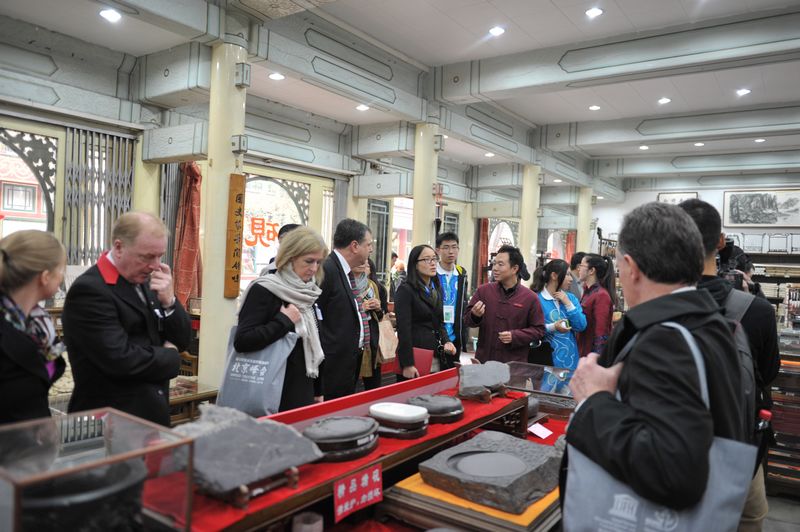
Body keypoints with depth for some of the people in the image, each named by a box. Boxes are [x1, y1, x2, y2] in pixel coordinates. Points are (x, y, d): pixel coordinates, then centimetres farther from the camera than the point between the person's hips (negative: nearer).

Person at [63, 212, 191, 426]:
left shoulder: (143, 281, 6)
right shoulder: (89, 290, -18)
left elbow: (181, 341, 6)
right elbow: (121, 360, -26)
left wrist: (168, 301, -11)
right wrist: (170, 357, -9)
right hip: (112, 418, -7)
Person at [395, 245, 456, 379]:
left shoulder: (435, 290, 14)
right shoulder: (405, 290, -9)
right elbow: (403, 329, -15)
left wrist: (446, 342, 1)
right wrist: (407, 365, -19)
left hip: (437, 360, 7)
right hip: (416, 359, -7)